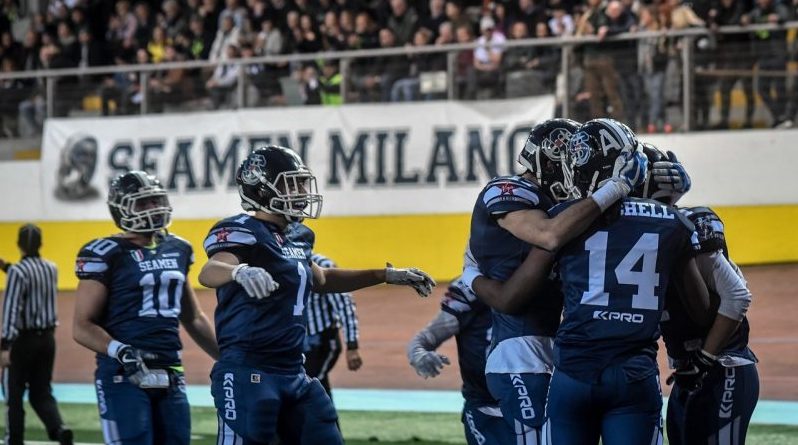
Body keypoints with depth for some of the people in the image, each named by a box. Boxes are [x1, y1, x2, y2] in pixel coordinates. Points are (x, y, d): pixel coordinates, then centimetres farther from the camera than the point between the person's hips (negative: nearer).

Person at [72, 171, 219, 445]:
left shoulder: (176, 250, 14)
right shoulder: (107, 255, -6)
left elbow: (193, 319, 25)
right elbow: (82, 327, -8)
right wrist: (121, 352, -23)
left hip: (170, 375, 7)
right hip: (123, 375, -7)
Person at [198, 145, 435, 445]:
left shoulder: (296, 237, 14)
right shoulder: (244, 232, -12)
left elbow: (319, 280, 34)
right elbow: (209, 273, -32)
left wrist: (386, 275, 32)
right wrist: (239, 271, -56)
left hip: (293, 373, 9)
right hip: (248, 373, -9)